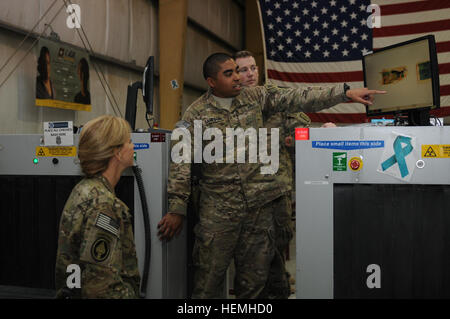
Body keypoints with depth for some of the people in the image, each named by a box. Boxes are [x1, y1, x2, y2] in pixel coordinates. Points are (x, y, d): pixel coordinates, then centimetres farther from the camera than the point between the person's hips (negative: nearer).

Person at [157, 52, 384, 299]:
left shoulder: (254, 98, 7)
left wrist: (345, 92, -4)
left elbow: (297, 99, 4)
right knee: (209, 277, 0)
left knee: (254, 278, 11)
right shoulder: (196, 114, -2)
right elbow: (181, 161, -6)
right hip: (219, 207, -3)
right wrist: (177, 209, -11)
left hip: (260, 203, 3)